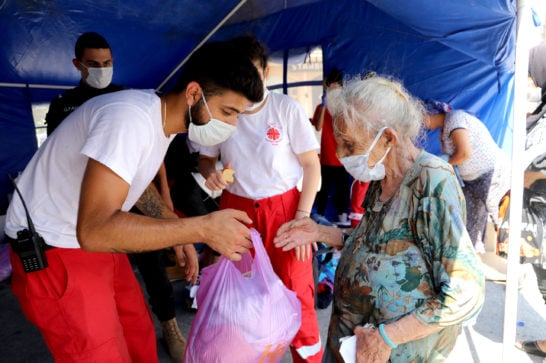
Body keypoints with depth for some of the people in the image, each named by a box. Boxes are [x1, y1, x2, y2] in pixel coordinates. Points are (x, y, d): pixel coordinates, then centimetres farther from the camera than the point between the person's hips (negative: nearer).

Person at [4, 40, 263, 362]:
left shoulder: (164, 116, -1)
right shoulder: (130, 118, -29)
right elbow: (94, 230, -36)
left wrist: (179, 231, 5)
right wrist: (201, 229, -35)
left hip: (97, 242, 8)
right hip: (52, 250, -8)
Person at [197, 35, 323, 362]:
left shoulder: (286, 108, -10)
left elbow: (312, 165, -5)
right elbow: (206, 157, 10)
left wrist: (302, 217, -11)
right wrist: (210, 172, -14)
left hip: (284, 207, -2)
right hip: (236, 208, 3)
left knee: (296, 291, 2)